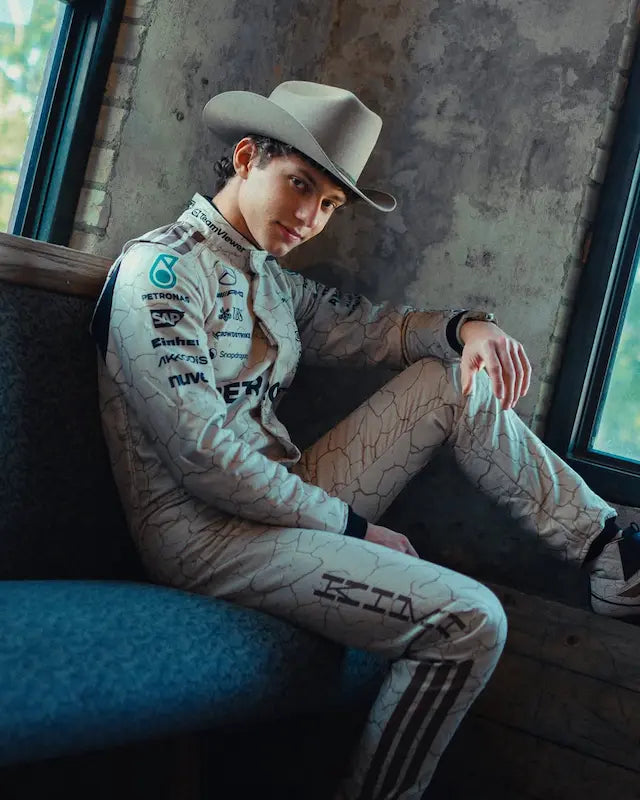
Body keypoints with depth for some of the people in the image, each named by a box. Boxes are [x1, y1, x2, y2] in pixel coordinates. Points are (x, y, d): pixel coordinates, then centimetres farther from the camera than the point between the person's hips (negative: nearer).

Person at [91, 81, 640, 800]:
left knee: (456, 379, 4)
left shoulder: (271, 280, 15)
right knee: (469, 621, -21)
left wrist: (467, 325, -7)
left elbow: (370, 328, 16)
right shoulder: (161, 268, -13)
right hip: (205, 534, -9)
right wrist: (351, 527, -14)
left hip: (282, 500, 9)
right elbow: (203, 454, -21)